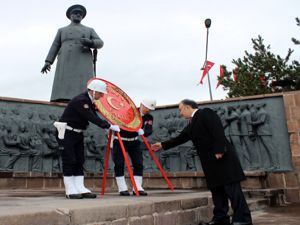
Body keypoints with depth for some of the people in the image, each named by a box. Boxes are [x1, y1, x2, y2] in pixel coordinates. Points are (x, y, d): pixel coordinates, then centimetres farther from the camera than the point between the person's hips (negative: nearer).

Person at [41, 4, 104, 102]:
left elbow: (99, 43, 9)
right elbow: (55, 46, 16)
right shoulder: (62, 30, 25)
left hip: (83, 63, 0)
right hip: (66, 64, 1)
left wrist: (89, 42, -14)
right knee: (63, 94, -16)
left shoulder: (89, 30, 24)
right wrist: (48, 62, 3)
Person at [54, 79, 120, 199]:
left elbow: (94, 117, 11)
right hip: (66, 133, -9)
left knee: (79, 161, 6)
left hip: (77, 134, 9)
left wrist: (107, 126, 0)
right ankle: (70, 190, 4)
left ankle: (80, 189, 9)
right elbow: (92, 118, -28)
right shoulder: (80, 100, -23)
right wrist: (110, 126, -25)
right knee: (69, 161, -4)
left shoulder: (89, 101, 7)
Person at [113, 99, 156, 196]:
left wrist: (142, 131, -40)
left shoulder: (149, 117, -3)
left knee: (138, 164, -2)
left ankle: (137, 188, 5)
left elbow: (149, 130, -18)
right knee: (119, 165, -7)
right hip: (120, 141, -3)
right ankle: (122, 188, 0)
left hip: (134, 142, 4)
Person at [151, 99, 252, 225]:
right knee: (216, 189, 9)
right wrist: (163, 145, 26)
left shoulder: (205, 113, -6)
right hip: (211, 161, 9)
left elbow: (218, 130, -17)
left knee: (231, 187, -6)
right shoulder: (191, 124, 20)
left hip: (222, 157, -9)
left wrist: (218, 150, -23)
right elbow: (180, 138, 25)